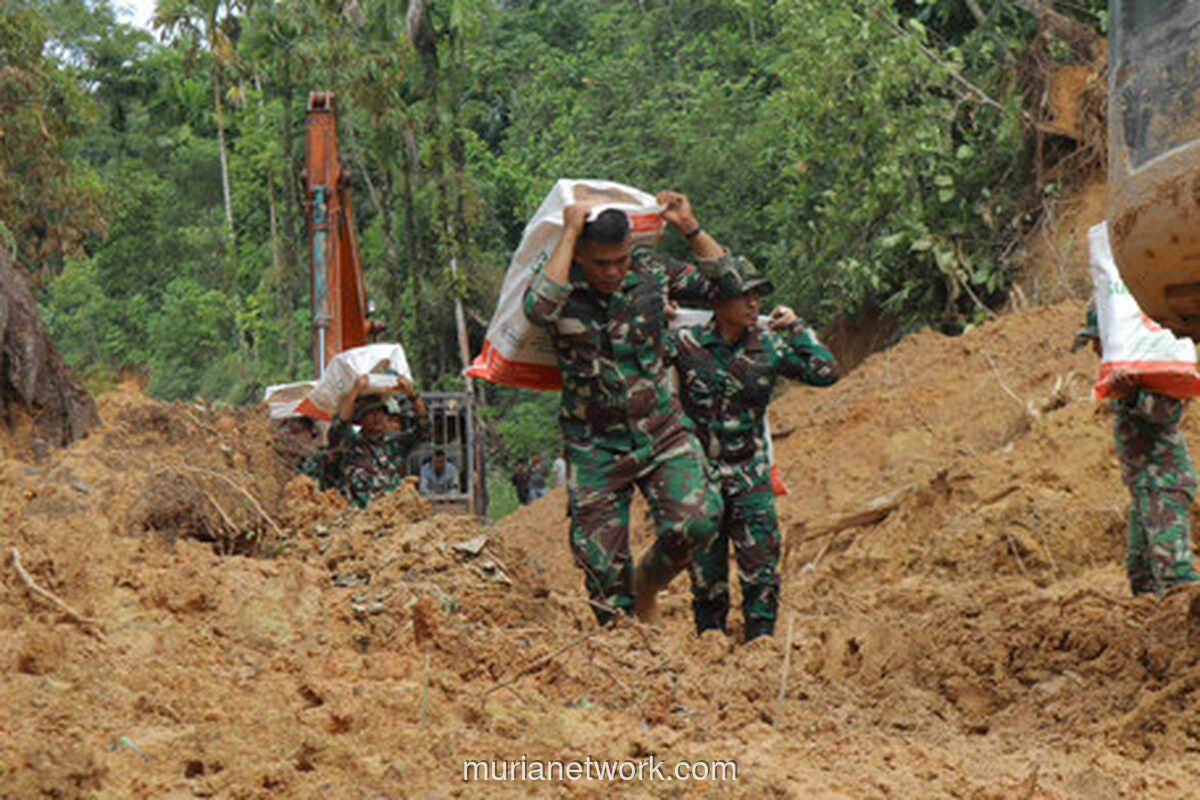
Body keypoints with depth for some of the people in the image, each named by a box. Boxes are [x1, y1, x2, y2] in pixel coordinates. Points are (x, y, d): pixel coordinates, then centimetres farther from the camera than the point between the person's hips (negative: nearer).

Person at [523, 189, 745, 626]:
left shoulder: (651, 270, 0)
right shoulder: (560, 282, -9)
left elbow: (724, 282, 10)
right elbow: (539, 309, -34)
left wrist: (689, 228, -2)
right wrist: (569, 234, -28)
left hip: (662, 434, 2)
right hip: (594, 447, -2)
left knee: (696, 520, -21)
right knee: (602, 562, -2)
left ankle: (648, 583, 9)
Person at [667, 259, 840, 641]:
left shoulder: (770, 347, -1)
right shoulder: (685, 343, -5)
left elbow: (826, 373, -6)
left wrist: (796, 327, -3)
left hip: (749, 477, 1)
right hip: (698, 475, -1)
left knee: (761, 566, -7)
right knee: (706, 574, 4)